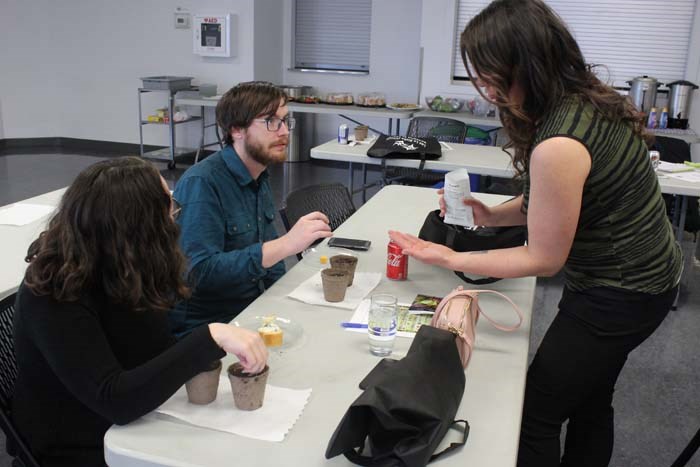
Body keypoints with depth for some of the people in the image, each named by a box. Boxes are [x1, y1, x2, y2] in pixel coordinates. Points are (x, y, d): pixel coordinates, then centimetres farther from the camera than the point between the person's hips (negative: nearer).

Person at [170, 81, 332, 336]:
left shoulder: (260, 178, 7)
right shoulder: (201, 184, -19)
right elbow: (200, 272, -28)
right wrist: (286, 245, -33)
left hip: (253, 308, 8)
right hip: (204, 326, -7)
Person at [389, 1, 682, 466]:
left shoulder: (558, 144, -32)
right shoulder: (583, 99, -3)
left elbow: (544, 259, -20)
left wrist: (450, 259, -15)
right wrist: (493, 214, -1)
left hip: (620, 294, -9)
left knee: (535, 416, 3)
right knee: (590, 402, 25)